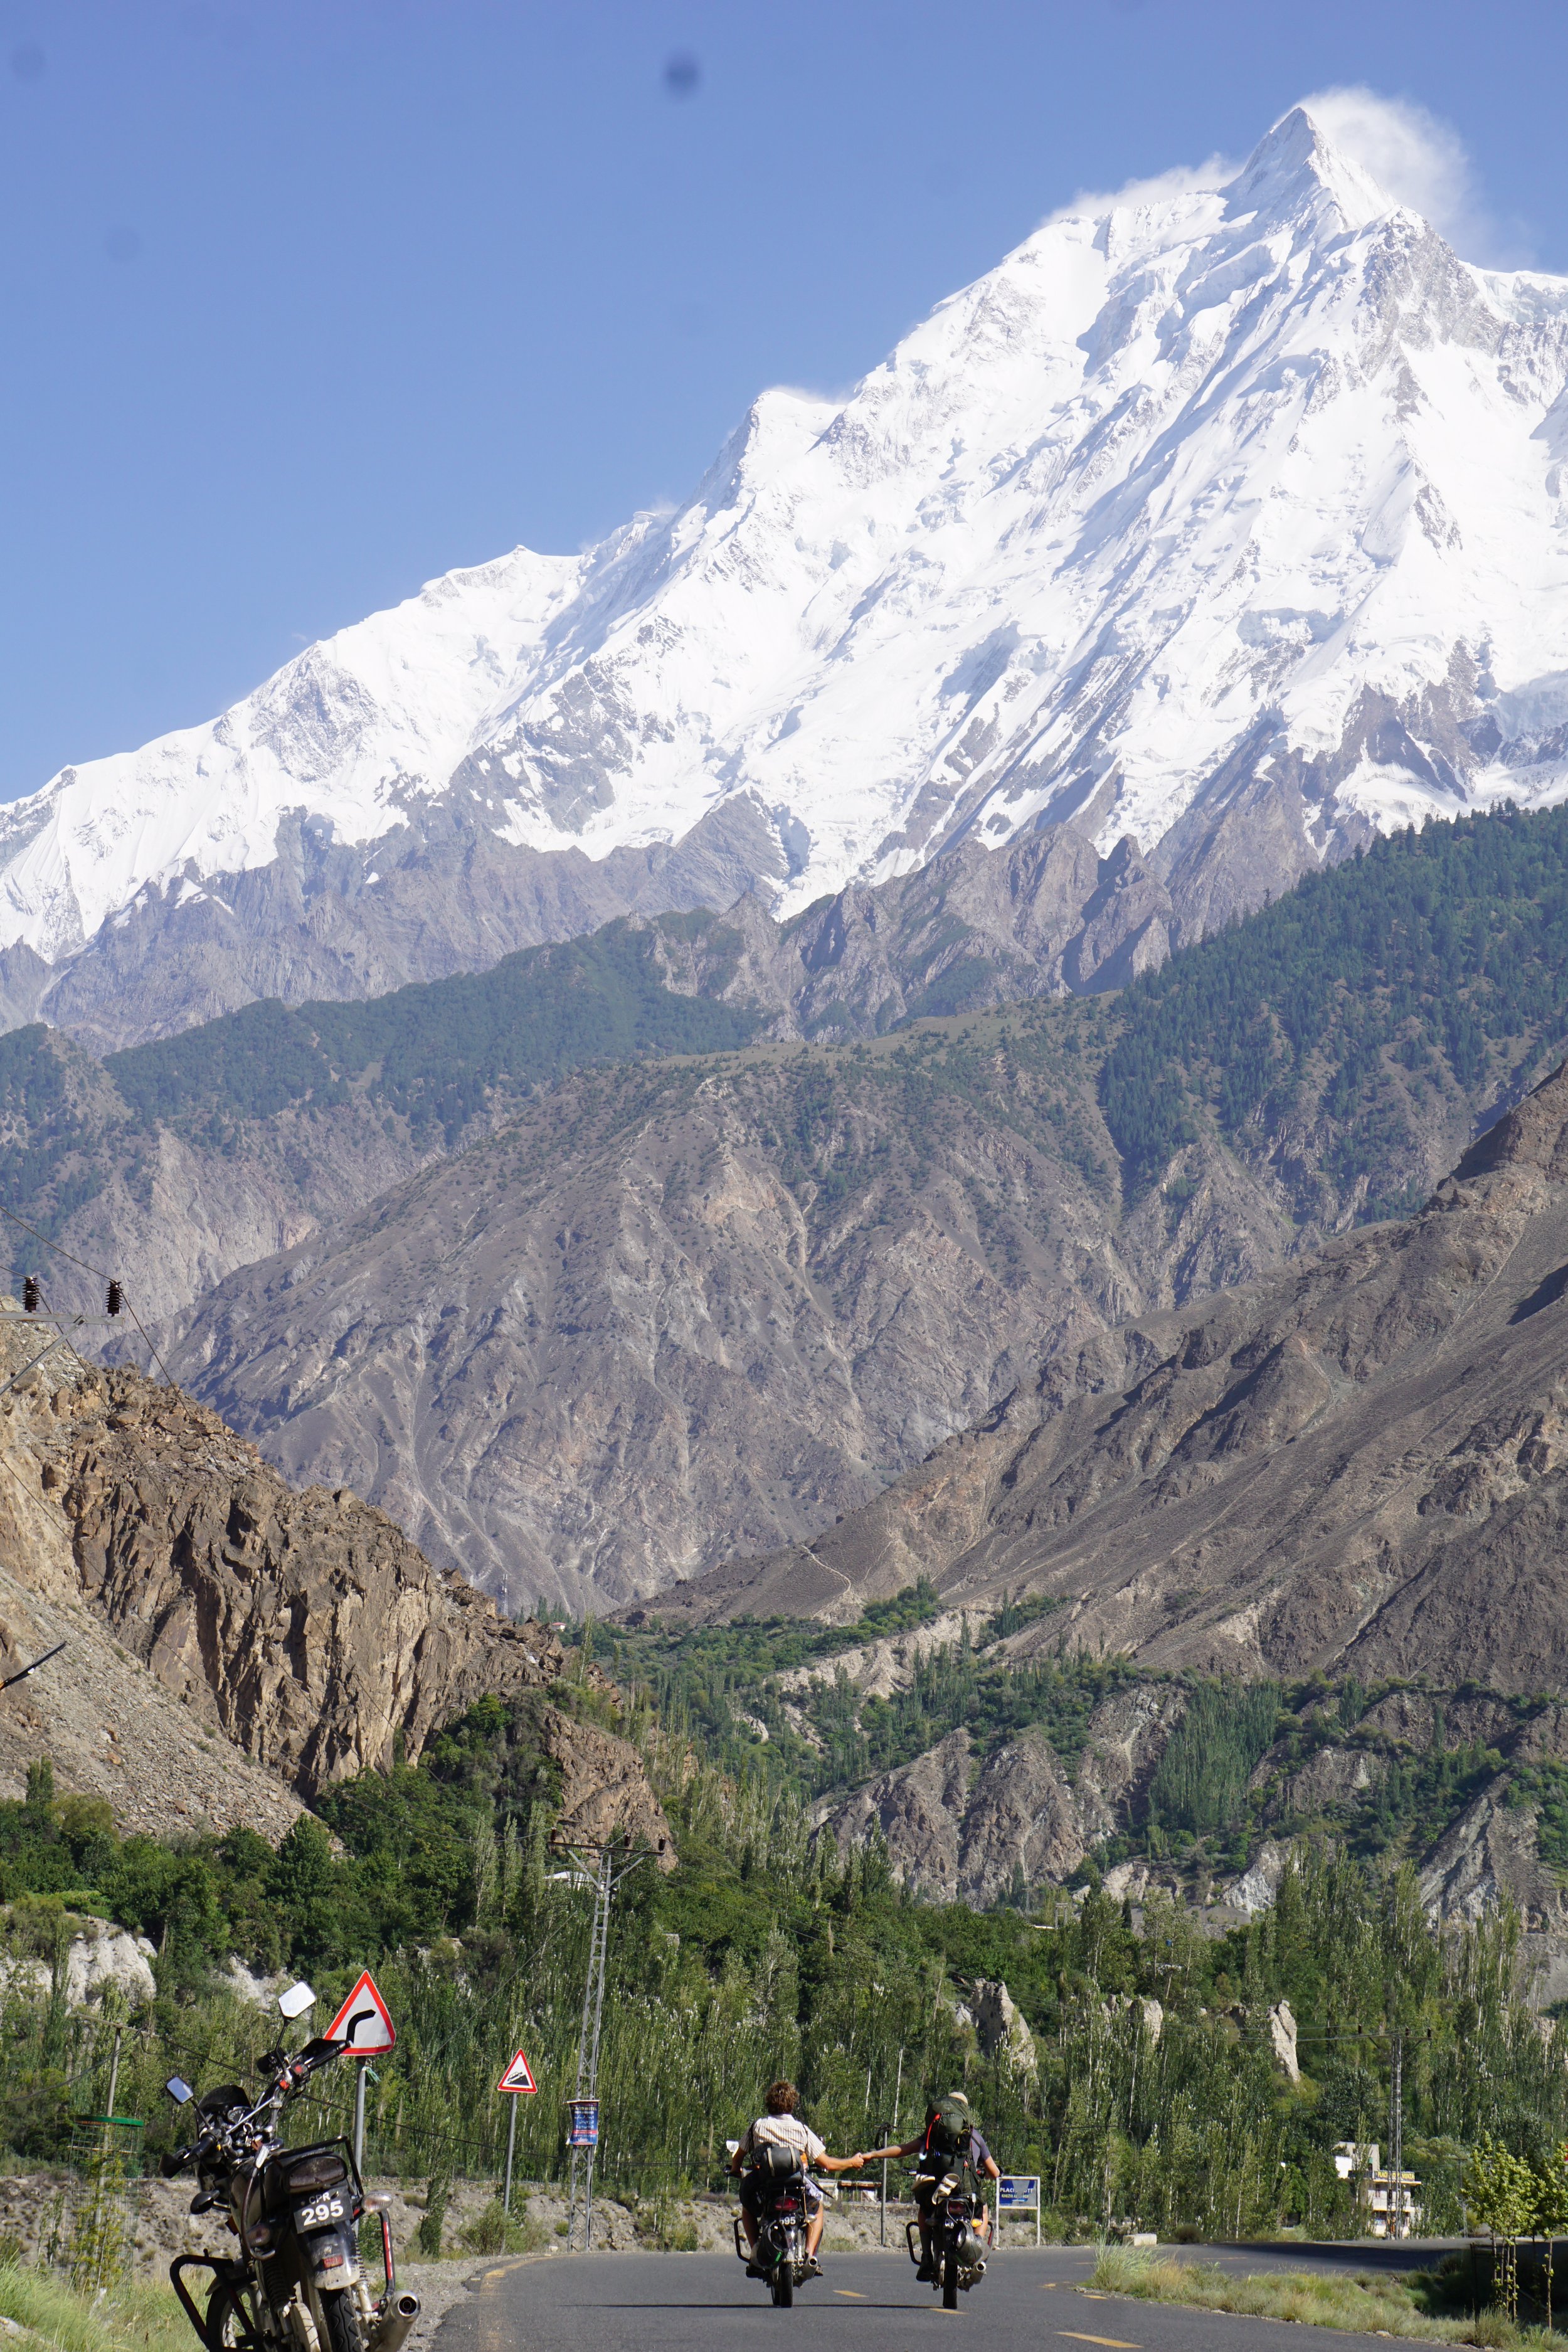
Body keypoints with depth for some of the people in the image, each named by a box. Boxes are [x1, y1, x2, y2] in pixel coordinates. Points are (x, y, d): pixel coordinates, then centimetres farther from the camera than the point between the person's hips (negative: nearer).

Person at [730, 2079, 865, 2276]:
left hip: (762, 2192, 0)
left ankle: (755, 2251, 14)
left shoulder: (757, 2126, 8)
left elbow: (737, 2159, 15)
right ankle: (810, 2253, 12)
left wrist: (735, 2169, 39)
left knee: (747, 2206, 36)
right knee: (817, 2208, 34)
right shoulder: (802, 2130, 6)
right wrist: (852, 2162, 26)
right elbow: (828, 2164, 7)